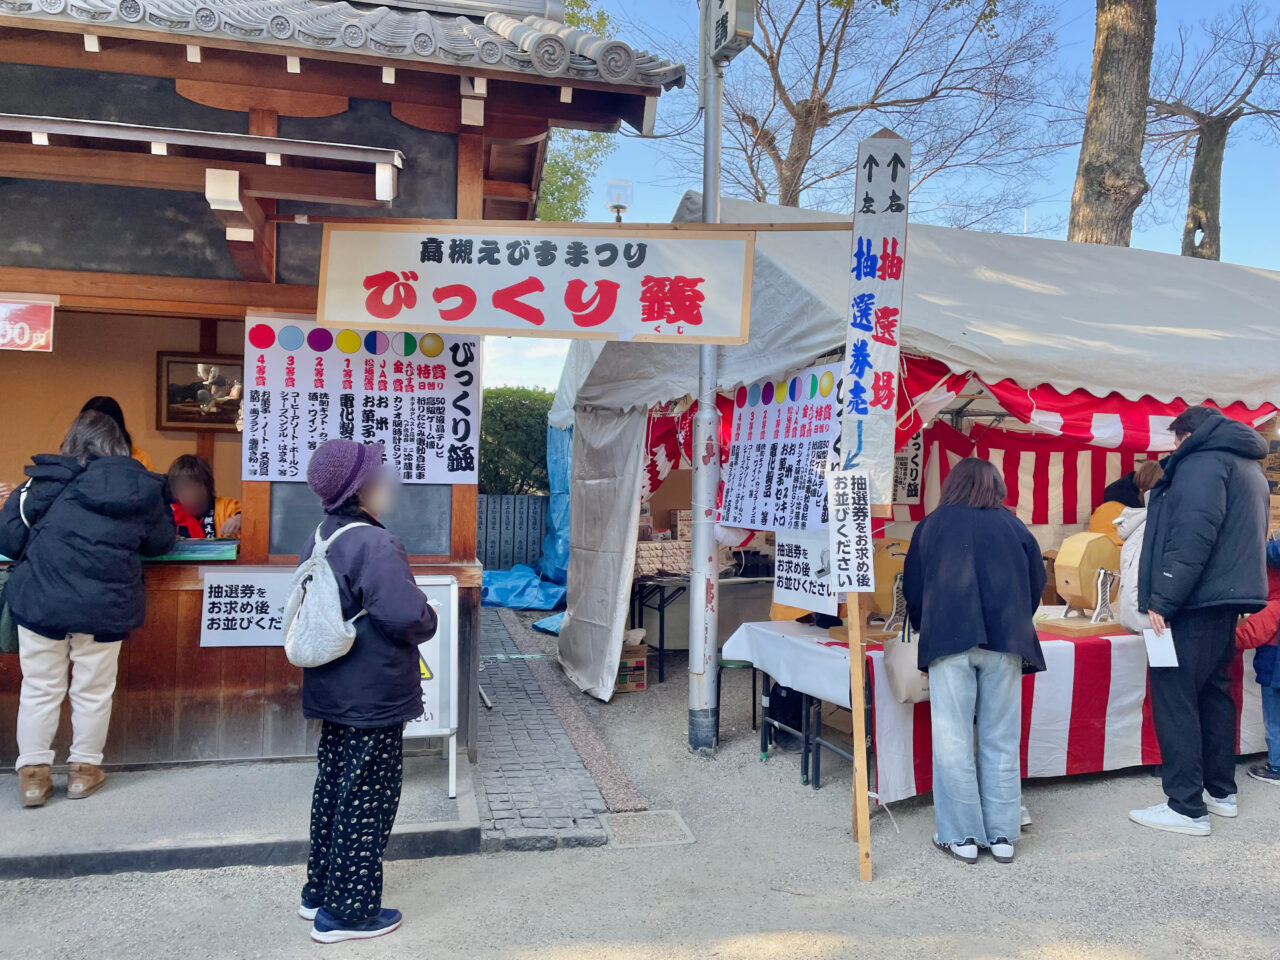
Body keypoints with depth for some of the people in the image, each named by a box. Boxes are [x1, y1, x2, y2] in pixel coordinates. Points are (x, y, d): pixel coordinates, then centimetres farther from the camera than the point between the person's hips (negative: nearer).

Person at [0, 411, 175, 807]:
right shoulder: (143, 487, -3)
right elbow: (161, 542, 8)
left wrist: (45, 546, 15)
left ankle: (34, 771, 21)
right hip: (105, 607, 1)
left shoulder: (48, 480, -6)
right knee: (93, 691, 15)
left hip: (42, 600, 0)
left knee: (40, 689, 14)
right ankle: (84, 767, 26)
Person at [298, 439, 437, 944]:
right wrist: (428, 620, -8)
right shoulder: (375, 546, -24)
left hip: (333, 692, 9)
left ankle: (319, 893, 34)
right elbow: (406, 617, -32)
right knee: (366, 801, 4)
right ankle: (347, 912, 15)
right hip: (374, 698, -9)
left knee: (333, 788, 20)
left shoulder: (321, 538, 7)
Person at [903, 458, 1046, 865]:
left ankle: (962, 837, 7)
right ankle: (1002, 835, 15)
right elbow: (1036, 583, 18)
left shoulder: (932, 524, 12)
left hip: (949, 639, -1)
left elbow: (912, 587, 15)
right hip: (1005, 640, 2)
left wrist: (926, 630, 30)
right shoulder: (1014, 525, 14)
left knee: (952, 740, 3)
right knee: (1001, 740, 9)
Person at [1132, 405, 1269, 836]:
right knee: (1212, 691, 17)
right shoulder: (1248, 466, 22)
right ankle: (1221, 791, 25)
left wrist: (1162, 599, -21)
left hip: (1196, 601, -10)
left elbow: (1194, 534, -22)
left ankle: (1187, 807, -6)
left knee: (1173, 695, -7)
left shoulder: (1203, 460, -10)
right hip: (1228, 598, 10)